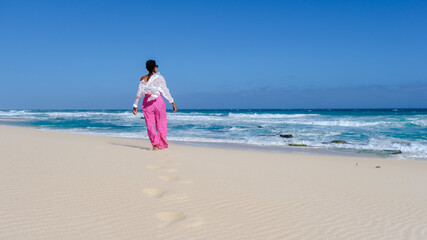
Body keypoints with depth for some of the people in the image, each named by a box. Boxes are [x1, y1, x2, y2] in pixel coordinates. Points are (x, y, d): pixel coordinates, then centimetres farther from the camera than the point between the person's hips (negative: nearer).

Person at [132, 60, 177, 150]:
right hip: (158, 101, -2)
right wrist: (172, 102, -5)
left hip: (147, 103, 2)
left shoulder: (143, 79, 2)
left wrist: (135, 105, 7)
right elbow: (165, 91, -8)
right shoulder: (159, 77, -5)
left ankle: (154, 143, -8)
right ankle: (161, 144, 13)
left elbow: (139, 93, 0)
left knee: (150, 125, 8)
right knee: (161, 125, 11)